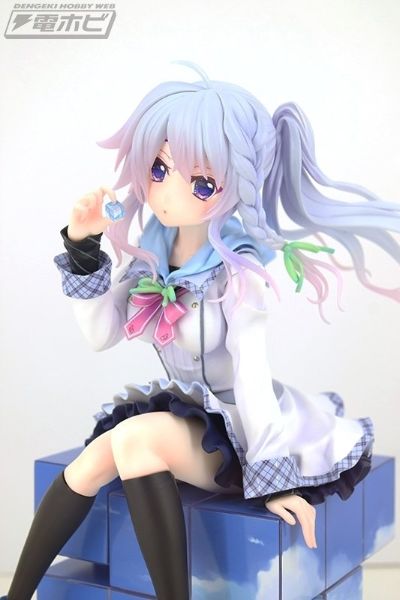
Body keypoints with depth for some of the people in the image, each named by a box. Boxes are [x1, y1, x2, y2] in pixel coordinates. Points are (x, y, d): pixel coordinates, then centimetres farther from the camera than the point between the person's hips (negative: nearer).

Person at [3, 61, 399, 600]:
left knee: (135, 439, -30)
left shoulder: (239, 271, -21)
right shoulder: (152, 253, -2)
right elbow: (100, 334, 0)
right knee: (95, 460, -17)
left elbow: (252, 376, -24)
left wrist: (272, 477, -23)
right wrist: (82, 250, -8)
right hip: (188, 415, 6)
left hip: (238, 430, -6)